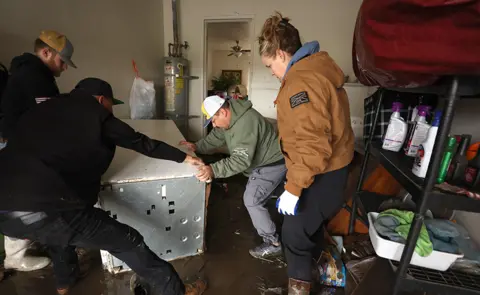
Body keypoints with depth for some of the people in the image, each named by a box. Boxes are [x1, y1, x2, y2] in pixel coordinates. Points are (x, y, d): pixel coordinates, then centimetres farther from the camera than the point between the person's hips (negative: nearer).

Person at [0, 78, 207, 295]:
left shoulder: (43, 109, 21)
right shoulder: (94, 112, 4)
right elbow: (141, 143, 8)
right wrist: (184, 157, 17)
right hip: (46, 209, -8)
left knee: (57, 229, 38)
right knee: (129, 244, 3)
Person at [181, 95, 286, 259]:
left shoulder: (245, 123, -34)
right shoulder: (230, 117, -1)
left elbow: (241, 160, -39)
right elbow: (215, 137, 9)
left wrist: (213, 170, -46)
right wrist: (197, 146, -2)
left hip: (273, 163, -10)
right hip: (264, 160, 11)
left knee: (252, 200, -9)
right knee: (255, 196, 24)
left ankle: (273, 243, 6)